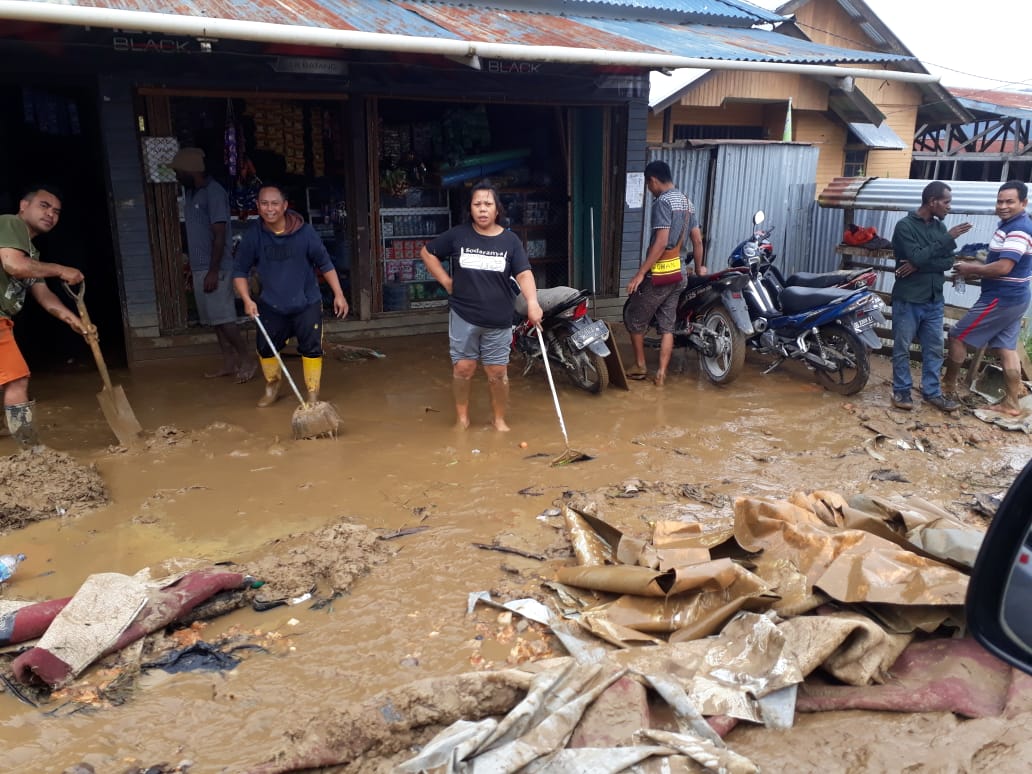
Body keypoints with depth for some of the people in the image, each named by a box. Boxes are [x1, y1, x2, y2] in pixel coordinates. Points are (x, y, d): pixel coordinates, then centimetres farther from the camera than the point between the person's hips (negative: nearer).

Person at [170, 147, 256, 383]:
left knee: (223, 317, -8)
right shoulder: (191, 193, 14)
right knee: (213, 319, 9)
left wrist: (213, 271, -20)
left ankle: (247, 359, 2)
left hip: (214, 268, -9)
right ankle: (229, 363, 15)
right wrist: (192, 266, 19)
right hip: (199, 267, 9)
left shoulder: (214, 192, -12)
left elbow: (219, 235, -17)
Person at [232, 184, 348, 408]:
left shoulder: (305, 232, -15)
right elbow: (239, 270, 0)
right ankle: (272, 388, 38)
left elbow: (325, 264, -5)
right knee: (266, 348, 13)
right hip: (271, 305, 2)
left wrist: (338, 294, -7)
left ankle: (313, 395, 11)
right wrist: (247, 299, -11)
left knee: (312, 347, -4)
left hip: (307, 303, -2)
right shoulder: (253, 236, -10)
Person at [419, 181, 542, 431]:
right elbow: (427, 252, 10)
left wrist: (532, 302, -29)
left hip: (498, 320, 0)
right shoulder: (458, 234, -2)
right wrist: (446, 282, 2)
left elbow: (524, 273, -11)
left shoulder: (510, 240, -2)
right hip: (463, 316, 0)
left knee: (498, 372, 7)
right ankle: (462, 417, 23)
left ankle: (499, 420, 23)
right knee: (463, 368, 5)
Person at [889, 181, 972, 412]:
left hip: (934, 299, 6)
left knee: (934, 348, 9)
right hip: (908, 299, -6)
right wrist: (948, 238, -21)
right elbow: (917, 256, -22)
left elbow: (948, 262, 0)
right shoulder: (905, 226, -10)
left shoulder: (939, 227, 9)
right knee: (902, 348, 4)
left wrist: (918, 266, -16)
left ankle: (932, 391, 18)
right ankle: (901, 390, 15)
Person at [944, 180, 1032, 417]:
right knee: (1006, 349, 10)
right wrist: (974, 270, 7)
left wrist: (971, 269, -14)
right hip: (1012, 298, 10)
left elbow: (1003, 267, -27)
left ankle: (948, 384, 16)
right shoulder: (1012, 225, 13)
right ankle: (1011, 404, 14)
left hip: (1000, 299, -10)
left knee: (958, 337, 1)